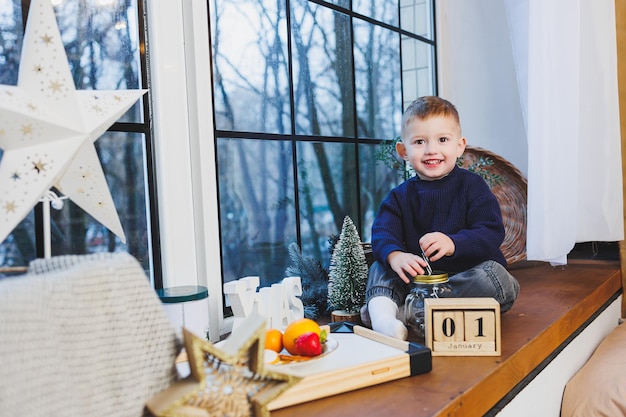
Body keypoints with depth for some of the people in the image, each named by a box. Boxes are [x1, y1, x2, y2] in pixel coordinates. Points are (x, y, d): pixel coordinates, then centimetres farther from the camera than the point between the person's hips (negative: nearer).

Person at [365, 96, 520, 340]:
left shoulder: (473, 187, -3)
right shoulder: (400, 196, 6)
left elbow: (491, 233, -15)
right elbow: (382, 234, -10)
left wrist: (452, 243, -35)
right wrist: (395, 256, -35)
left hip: (468, 274, -2)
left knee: (494, 274, -30)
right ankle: (382, 311, -38)